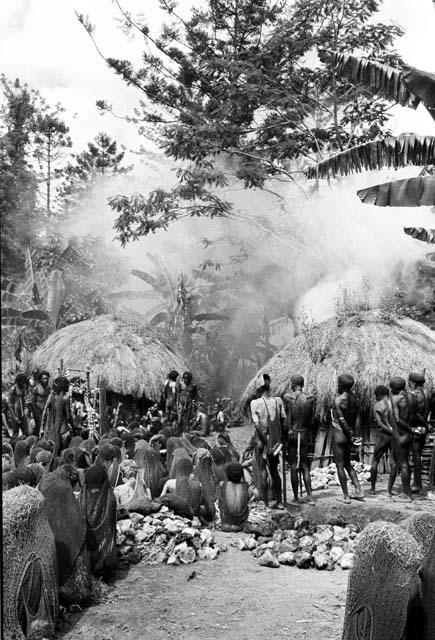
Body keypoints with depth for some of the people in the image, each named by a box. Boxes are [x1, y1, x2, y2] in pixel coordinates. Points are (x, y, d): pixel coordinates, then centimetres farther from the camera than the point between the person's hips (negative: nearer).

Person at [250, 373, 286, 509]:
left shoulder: (255, 403, -11)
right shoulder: (278, 401, -1)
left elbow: (257, 425, -15)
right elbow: (283, 421, 0)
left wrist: (266, 442, -12)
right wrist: (281, 438, 10)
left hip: (261, 441, -4)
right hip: (276, 440, 4)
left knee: (262, 471, 4)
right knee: (274, 470, 16)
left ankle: (265, 503, 5)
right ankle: (279, 501, 19)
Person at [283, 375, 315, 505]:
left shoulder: (287, 398, -9)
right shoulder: (310, 398, -1)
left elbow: (285, 418, -5)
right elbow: (312, 420, 3)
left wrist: (284, 435, 5)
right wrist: (310, 437, 12)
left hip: (291, 434, -3)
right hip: (305, 435, 3)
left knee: (293, 467, 3)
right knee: (305, 466, 12)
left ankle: (296, 498, 7)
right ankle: (309, 496, 10)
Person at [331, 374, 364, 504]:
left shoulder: (338, 400, -17)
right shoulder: (354, 399, 3)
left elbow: (342, 421, -20)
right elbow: (358, 419, 3)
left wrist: (350, 437, -12)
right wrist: (355, 436, 5)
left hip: (339, 435, -7)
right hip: (349, 436, 7)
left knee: (340, 466, 3)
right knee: (347, 464, 20)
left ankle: (346, 496, 7)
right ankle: (358, 490, 13)